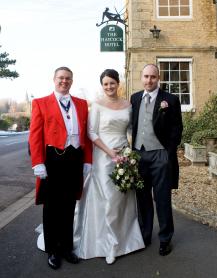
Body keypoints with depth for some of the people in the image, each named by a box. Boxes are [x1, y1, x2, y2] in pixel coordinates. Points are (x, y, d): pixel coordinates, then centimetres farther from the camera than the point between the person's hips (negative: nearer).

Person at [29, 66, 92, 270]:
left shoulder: (82, 104, 12)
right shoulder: (41, 103, 3)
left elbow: (86, 134, 9)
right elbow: (35, 135, -5)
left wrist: (87, 160, 4)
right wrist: (38, 163, -13)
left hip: (75, 160, 3)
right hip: (52, 160, -3)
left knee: (69, 207, 15)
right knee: (52, 207, 11)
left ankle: (66, 247, 34)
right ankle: (52, 251, 29)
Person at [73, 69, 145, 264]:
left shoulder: (128, 105, 9)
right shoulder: (97, 105, -3)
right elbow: (92, 133, -7)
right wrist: (109, 151, -16)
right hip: (104, 156, -4)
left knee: (124, 198, 11)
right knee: (108, 200, 0)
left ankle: (124, 238, 31)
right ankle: (108, 243, 16)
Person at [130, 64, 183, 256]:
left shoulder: (171, 100, -3)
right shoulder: (134, 98, 9)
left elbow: (176, 130, -4)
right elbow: (132, 125, 11)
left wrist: (169, 154, -9)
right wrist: (132, 151, 5)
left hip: (160, 156, -4)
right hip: (138, 155, 4)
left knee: (162, 199, 6)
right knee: (143, 198, 14)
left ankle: (165, 239, 23)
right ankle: (144, 236, 29)